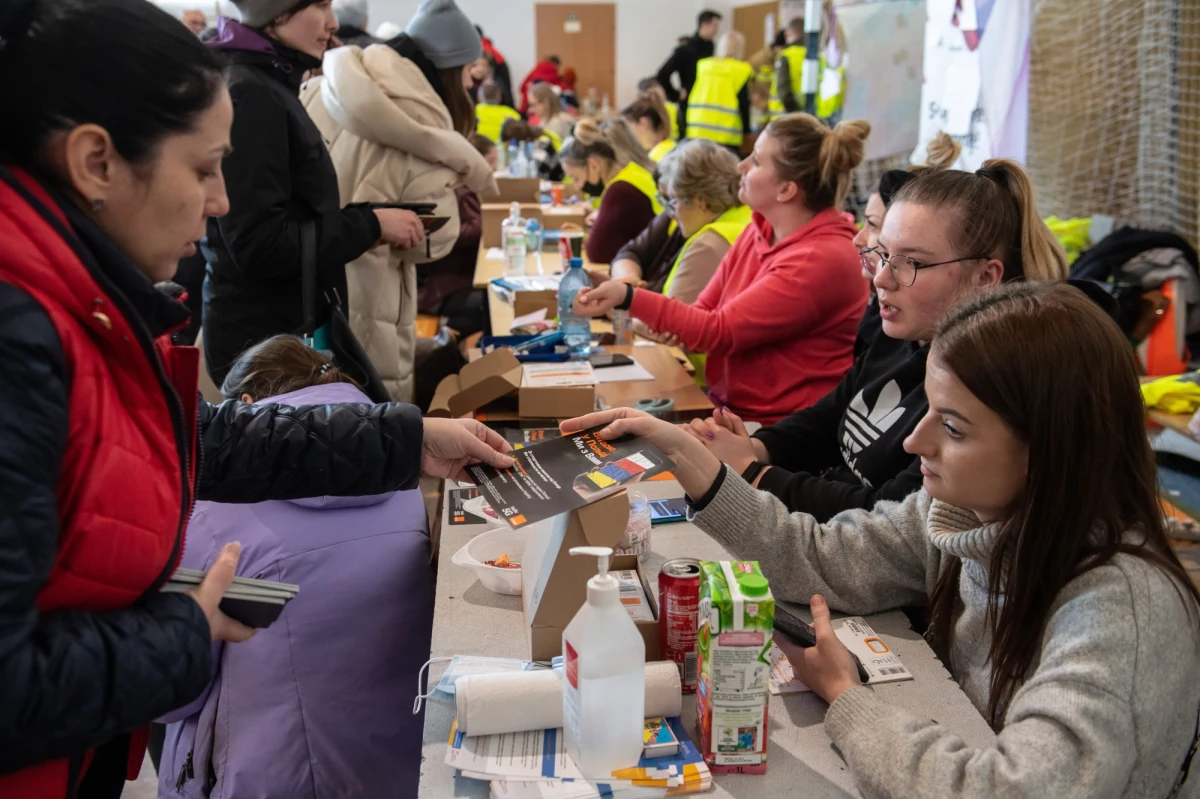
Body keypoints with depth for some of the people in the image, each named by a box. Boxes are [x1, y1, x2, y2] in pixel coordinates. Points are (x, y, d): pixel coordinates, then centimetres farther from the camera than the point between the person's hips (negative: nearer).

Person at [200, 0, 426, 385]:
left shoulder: (269, 84, 12)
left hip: (288, 329, 9)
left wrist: (363, 226, 5)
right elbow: (260, 245, -22)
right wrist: (370, 224, -15)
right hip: (264, 341, -9)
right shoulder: (247, 95, -17)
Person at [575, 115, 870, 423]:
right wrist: (660, 327, -14)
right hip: (727, 404, 7)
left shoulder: (821, 260, -20)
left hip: (781, 432, -7)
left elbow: (719, 331, -20)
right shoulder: (761, 230, 6)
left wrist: (629, 298, -22)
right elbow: (706, 310, 7)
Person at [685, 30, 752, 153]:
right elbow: (744, 105, -2)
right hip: (726, 137, -5)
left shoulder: (702, 66, 11)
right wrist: (746, 130, 12)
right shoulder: (741, 71, -3)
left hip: (696, 133, 5)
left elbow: (687, 98, 13)